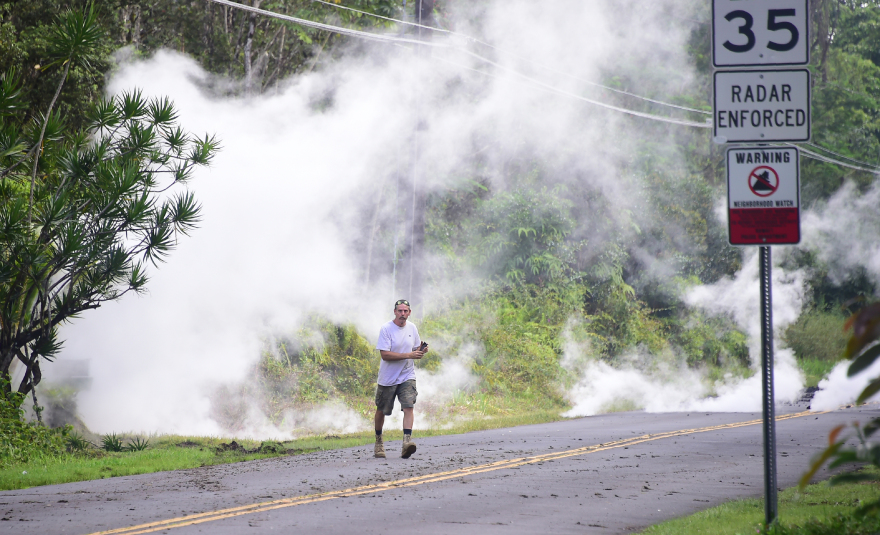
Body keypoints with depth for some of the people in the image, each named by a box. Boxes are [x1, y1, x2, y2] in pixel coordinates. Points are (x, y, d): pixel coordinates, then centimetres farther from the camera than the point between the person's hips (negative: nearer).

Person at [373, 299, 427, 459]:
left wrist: (421, 350, -7)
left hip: (407, 376, 3)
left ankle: (407, 442, -28)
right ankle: (379, 442, 31)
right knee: (381, 411, 9)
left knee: (408, 407, -17)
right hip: (387, 378, -3)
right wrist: (408, 355, -24)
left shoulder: (412, 328, 6)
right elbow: (384, 354, -20)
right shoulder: (386, 329, -12)